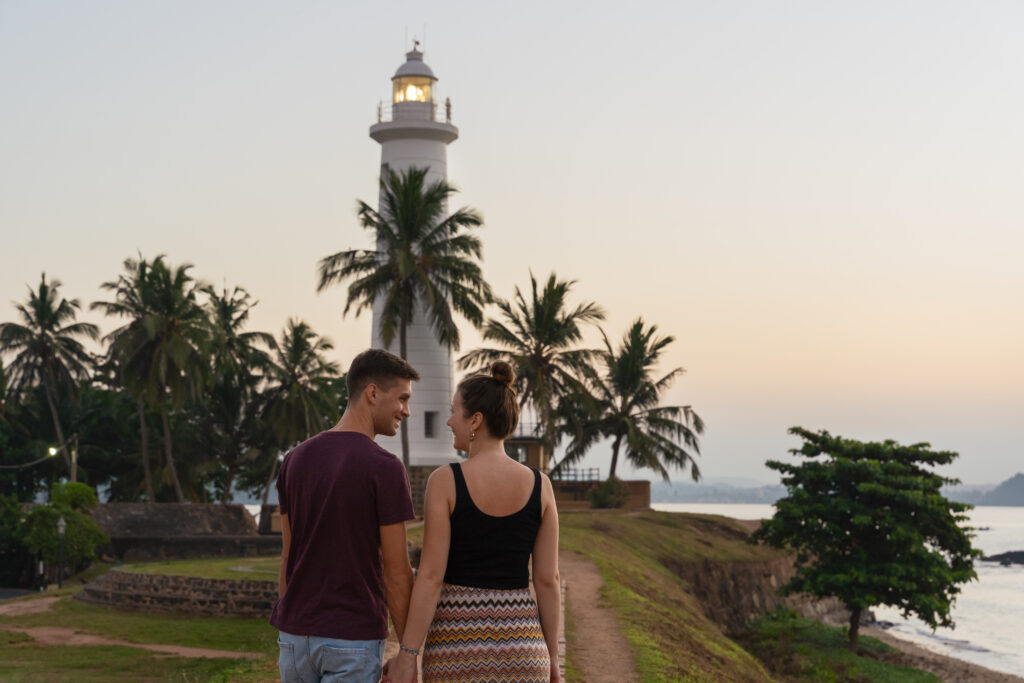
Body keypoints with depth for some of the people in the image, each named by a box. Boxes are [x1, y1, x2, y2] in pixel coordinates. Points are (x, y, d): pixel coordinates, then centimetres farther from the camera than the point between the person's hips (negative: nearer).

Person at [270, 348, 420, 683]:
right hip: (353, 641, -6)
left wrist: (287, 640, 15)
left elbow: (288, 557, 8)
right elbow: (396, 572, -14)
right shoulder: (385, 468, -16)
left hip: (299, 635, 6)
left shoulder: (296, 459, 4)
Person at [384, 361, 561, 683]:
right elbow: (548, 579, 1)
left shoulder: (444, 481, -9)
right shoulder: (539, 486, 0)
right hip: (517, 648, 3)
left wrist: (406, 656, -7)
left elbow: (430, 576, -12)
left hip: (458, 646, -3)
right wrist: (552, 655, 10)